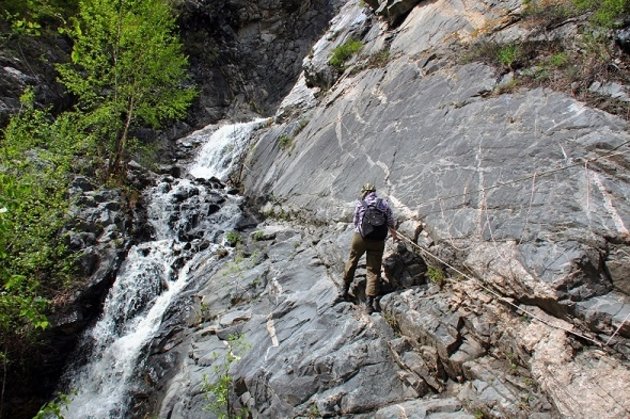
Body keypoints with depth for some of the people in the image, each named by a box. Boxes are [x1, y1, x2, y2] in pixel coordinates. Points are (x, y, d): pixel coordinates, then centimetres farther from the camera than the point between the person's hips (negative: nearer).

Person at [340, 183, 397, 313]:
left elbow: (356, 222, 7)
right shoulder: (384, 204, 4)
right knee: (374, 271, 6)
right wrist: (394, 235, 31)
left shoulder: (360, 204, 0)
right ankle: (369, 303, 3)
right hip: (378, 241, 1)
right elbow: (391, 223, 11)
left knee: (352, 261, 22)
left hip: (360, 237, 0)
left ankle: (345, 290, 33)